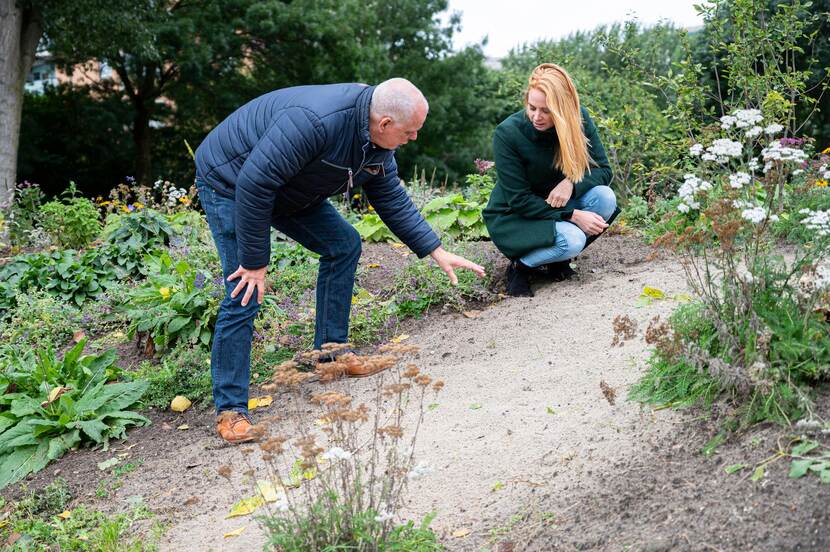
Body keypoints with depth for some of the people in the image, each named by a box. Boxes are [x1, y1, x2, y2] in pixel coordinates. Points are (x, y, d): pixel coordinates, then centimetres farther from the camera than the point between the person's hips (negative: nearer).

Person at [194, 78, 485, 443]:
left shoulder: (378, 143, -7)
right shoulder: (316, 121, -38)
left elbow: (392, 201, 5)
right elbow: (253, 183, -36)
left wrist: (437, 252, 1)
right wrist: (255, 261, -29)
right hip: (229, 183, -9)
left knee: (343, 245, 5)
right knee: (244, 296, -16)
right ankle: (230, 409, -5)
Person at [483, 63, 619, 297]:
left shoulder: (578, 119, -13)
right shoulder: (507, 133, -23)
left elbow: (603, 170, -9)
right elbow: (518, 200, -20)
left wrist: (572, 183, -31)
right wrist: (572, 215, -28)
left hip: (556, 206, 5)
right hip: (513, 217, -5)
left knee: (605, 198, -23)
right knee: (571, 241, -32)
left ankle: (557, 260, -2)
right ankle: (520, 265, -3)